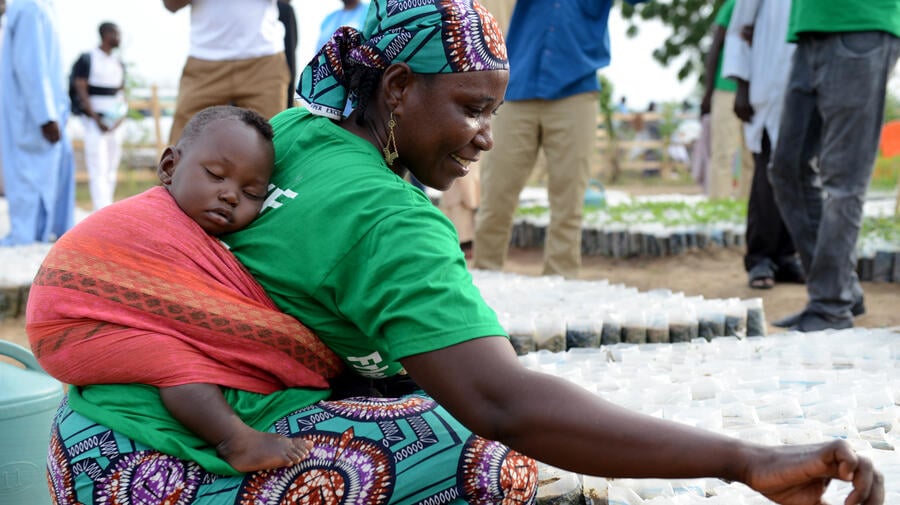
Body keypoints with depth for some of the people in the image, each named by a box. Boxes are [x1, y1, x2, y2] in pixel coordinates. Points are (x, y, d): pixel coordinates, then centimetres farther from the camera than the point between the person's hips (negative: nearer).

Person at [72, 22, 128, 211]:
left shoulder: (119, 63, 15)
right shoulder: (87, 59, -3)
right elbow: (81, 91, -6)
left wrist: (121, 116, -2)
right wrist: (97, 119, -13)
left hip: (115, 122, 6)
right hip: (94, 120, -6)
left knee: (111, 169, 5)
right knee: (98, 169, -13)